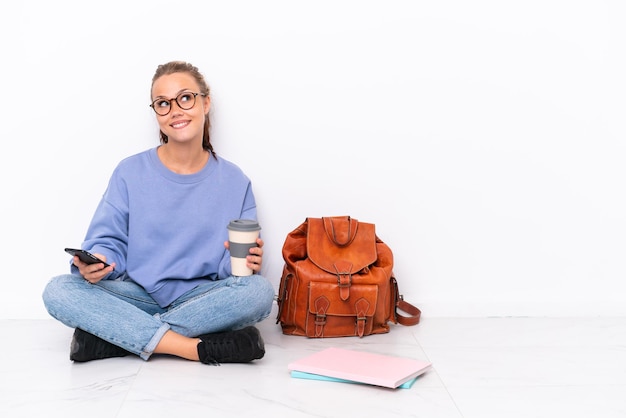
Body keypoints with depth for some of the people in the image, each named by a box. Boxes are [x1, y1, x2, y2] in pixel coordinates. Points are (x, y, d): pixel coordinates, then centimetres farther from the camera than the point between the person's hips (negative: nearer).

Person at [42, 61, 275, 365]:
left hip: (201, 298, 0)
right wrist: (94, 263, -21)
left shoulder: (234, 181, 4)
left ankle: (111, 335, -26)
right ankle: (200, 348, -31)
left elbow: (242, 257, 3)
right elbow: (109, 243, 2)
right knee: (58, 291, -25)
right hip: (138, 295, 0)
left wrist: (246, 263, -21)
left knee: (260, 291, -32)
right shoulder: (130, 172, 3)